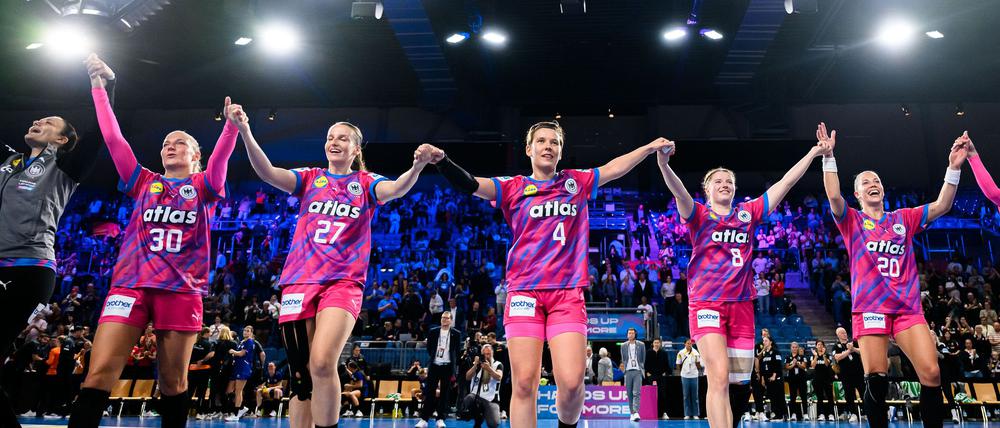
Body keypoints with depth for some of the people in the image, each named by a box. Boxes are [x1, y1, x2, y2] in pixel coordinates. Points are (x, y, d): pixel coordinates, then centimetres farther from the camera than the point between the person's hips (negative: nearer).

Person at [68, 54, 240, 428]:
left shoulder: (204, 186, 10)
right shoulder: (144, 183, 16)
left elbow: (221, 157, -11)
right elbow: (112, 137, 9)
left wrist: (232, 125, -30)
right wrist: (98, 84, 6)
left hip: (181, 288, -2)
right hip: (131, 282, 2)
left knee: (173, 380, 4)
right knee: (100, 372, -9)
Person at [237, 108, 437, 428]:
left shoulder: (366, 183, 8)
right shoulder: (309, 178, 12)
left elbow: (395, 189, -13)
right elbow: (268, 173, -4)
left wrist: (417, 166, -34)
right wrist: (245, 133, -20)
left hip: (343, 282, -2)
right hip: (299, 281, 2)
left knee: (322, 363, -21)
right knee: (300, 374, 3)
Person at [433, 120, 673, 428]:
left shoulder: (577, 182, 15)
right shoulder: (514, 187, 7)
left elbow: (613, 169, 23)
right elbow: (470, 185, -5)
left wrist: (649, 148, 18)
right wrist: (441, 159, -21)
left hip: (567, 293, 1)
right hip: (524, 292, -1)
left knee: (571, 382, -9)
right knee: (524, 384, -6)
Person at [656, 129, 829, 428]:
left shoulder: (748, 213, 13)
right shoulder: (699, 215, 2)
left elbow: (785, 183, 13)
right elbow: (678, 191, -18)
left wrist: (813, 153, 11)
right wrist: (664, 165, -36)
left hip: (741, 305, 4)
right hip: (707, 303, -4)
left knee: (741, 383, 9)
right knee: (719, 378, -18)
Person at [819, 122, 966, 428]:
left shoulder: (903, 219, 17)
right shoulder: (851, 220, 7)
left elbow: (941, 206, 7)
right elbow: (834, 197, -11)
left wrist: (954, 167, -4)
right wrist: (828, 157, -19)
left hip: (908, 307, 3)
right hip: (870, 307, -3)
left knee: (931, 373, -8)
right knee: (876, 379, -7)